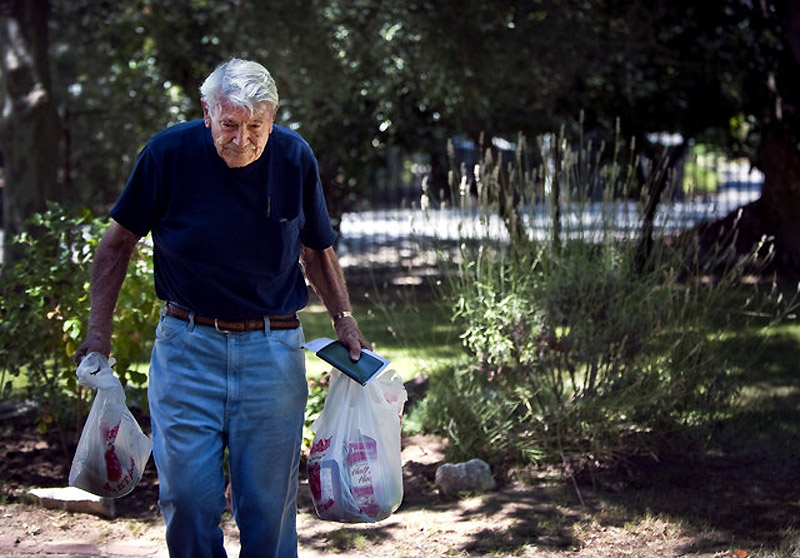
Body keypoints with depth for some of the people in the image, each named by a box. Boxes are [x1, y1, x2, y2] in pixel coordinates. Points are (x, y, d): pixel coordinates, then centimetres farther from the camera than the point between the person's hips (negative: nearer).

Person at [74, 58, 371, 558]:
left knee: (270, 503, 5)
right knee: (187, 496, -2)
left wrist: (344, 318, 3)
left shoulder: (295, 158, -3)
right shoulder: (168, 153, -8)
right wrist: (99, 329, 1)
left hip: (273, 349, 1)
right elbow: (120, 241, 5)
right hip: (187, 346, -1)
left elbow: (317, 250, 13)